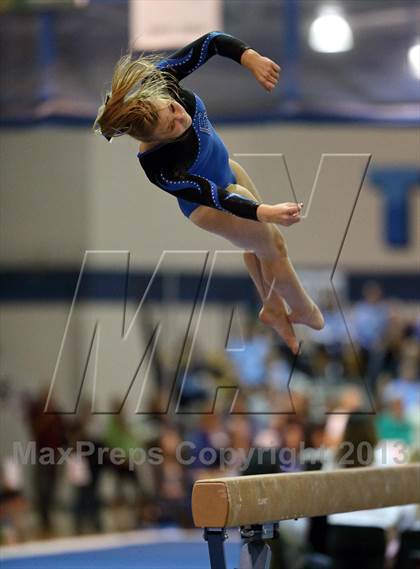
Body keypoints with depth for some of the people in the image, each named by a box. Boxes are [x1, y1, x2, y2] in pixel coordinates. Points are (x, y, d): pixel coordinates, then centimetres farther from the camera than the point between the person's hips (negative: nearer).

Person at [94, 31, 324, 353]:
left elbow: (212, 42, -28)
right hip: (209, 203, -6)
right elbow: (210, 195, -37)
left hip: (223, 169, 6)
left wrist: (250, 58, -46)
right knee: (273, 249, 17)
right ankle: (304, 310, 48)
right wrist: (264, 213, -48)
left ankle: (273, 309, 56)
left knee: (261, 242, 28)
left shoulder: (158, 79, -33)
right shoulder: (158, 168, -44)